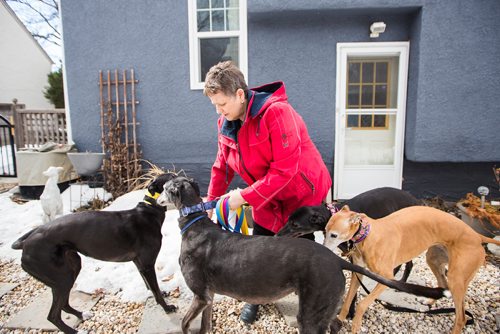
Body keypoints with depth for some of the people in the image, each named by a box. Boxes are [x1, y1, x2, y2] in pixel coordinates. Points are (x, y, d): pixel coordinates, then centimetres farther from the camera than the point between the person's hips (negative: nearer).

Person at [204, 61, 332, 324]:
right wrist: (211, 200, 0)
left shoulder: (276, 112, -30)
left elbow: (285, 169, -33)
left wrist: (245, 196, -29)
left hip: (303, 193, -6)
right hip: (267, 198, 6)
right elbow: (222, 165, 5)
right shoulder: (226, 123, -6)